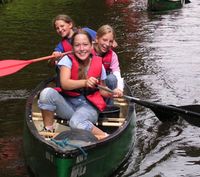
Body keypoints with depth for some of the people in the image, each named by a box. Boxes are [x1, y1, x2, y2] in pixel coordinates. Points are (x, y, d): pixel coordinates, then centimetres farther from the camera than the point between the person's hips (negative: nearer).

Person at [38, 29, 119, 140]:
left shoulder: (98, 64, 2)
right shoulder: (68, 60, -4)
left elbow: (101, 90, 14)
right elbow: (64, 84, -21)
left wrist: (111, 93, -9)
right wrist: (85, 82, -38)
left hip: (89, 106, -1)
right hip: (68, 104, 2)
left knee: (76, 122, -37)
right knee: (47, 93, -28)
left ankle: (105, 138, -15)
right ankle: (48, 130, -12)